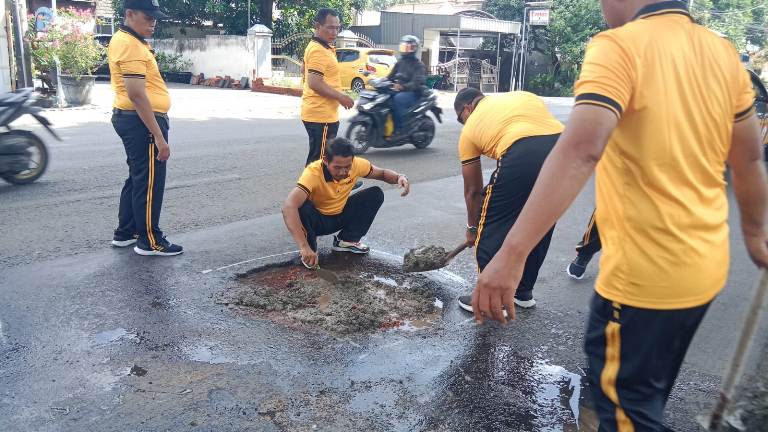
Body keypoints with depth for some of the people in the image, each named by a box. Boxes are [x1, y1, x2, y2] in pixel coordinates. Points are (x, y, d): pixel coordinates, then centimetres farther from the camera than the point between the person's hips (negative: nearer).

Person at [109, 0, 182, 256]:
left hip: (131, 119, 11)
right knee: (149, 182, -2)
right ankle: (150, 241, 7)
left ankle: (125, 233, 28)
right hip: (141, 121, -11)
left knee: (137, 178, 19)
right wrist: (159, 136, -24)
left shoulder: (125, 41, 17)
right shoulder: (130, 45, -16)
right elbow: (137, 94, -24)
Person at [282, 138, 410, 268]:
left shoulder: (356, 164, -19)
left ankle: (346, 240, -1)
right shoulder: (313, 173, -34)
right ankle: (310, 248, -8)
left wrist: (399, 177, -23)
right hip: (317, 219, -5)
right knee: (302, 208, -37)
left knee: (376, 194, -11)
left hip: (341, 216, 5)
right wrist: (304, 247, -55)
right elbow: (289, 207, -47)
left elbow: (382, 173, 1)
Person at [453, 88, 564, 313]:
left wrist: (472, 228, 41)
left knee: (490, 230, 14)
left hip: (522, 156, -5)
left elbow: (473, 191, 27)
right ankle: (524, 292, 38)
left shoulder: (470, 128, 22)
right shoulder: (523, 95, 33)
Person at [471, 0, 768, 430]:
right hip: (705, 264, 7)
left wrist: (512, 253, -35)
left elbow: (581, 151, -32)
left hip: (644, 273, -7)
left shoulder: (619, 47, -16)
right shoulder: (724, 53, 5)